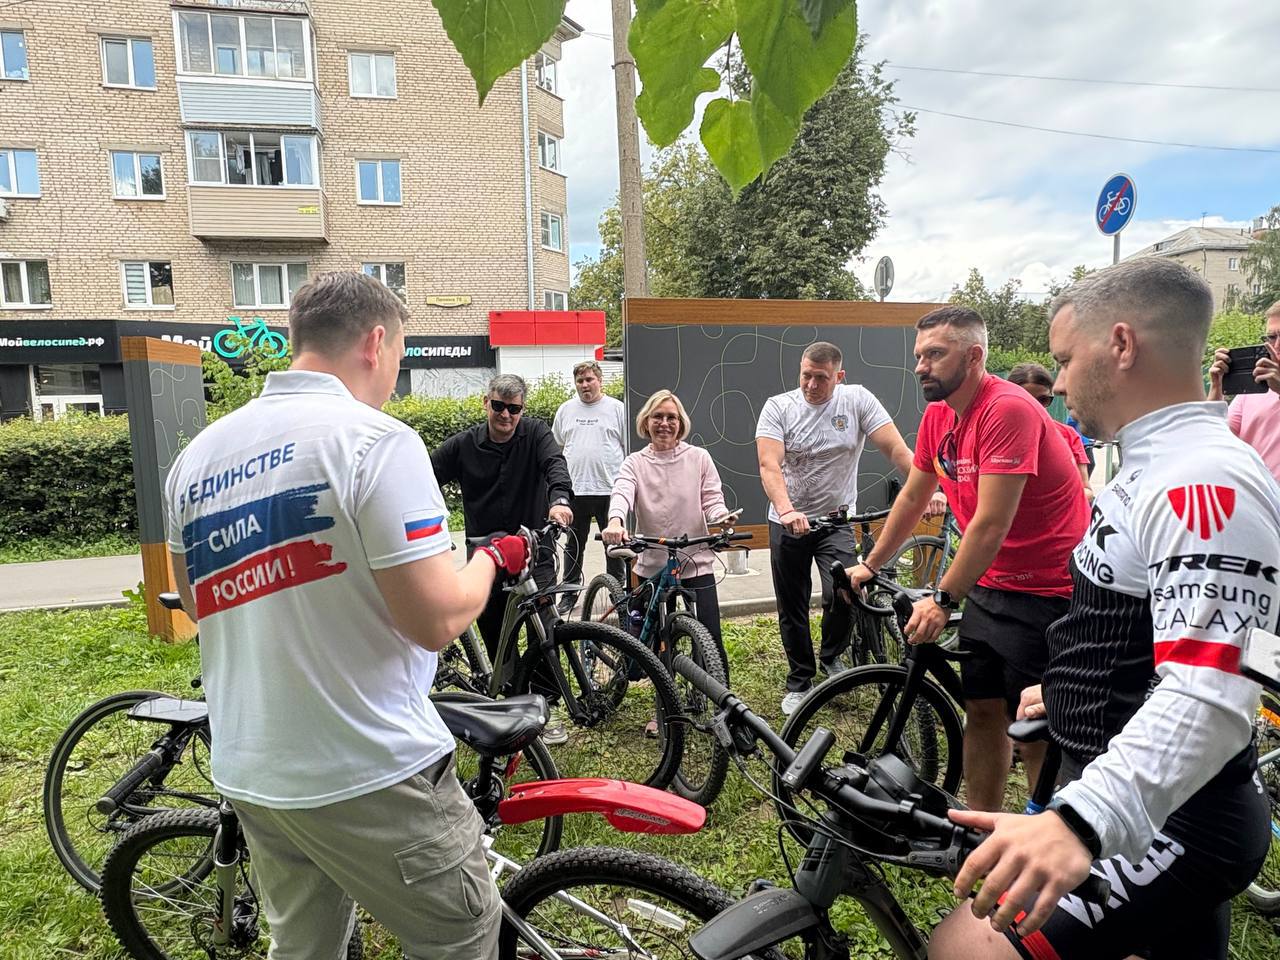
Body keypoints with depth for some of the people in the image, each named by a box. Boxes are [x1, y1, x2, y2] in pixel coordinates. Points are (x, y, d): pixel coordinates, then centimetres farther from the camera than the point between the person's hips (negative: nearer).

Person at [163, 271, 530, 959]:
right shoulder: (375, 439, -17)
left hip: (246, 772, 8)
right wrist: (494, 558, -3)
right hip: (368, 776, -7)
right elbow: (435, 620, -21)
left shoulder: (196, 454, 4)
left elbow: (199, 604, 16)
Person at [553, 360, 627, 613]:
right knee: (574, 545, 10)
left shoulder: (617, 408, 3)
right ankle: (569, 592, 21)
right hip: (574, 490, 2)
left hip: (610, 489, -2)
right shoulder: (566, 410, 11)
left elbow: (629, 447, 4)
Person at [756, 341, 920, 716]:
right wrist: (787, 510, -38)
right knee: (791, 609, 8)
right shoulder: (778, 407, -9)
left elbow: (896, 449, -12)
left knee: (842, 594, -17)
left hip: (837, 520, 0)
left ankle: (832, 655, 16)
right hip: (787, 523, 1)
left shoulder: (857, 400, -7)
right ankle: (799, 681, 29)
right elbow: (769, 464, -21)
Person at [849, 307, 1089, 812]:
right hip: (990, 585, 8)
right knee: (981, 711, 12)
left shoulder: (1008, 409, -22)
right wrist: (870, 565, 17)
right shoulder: (937, 415, 3)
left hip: (1046, 589, -7)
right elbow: (912, 496, 13)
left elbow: (991, 523, -25)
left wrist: (943, 600, -21)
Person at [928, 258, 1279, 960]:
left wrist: (1078, 821, -45)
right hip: (1150, 806, 10)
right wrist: (1068, 691, 33)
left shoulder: (1205, 481, -24)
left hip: (1170, 822, -10)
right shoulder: (1158, 467, 10)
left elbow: (1209, 698, -35)